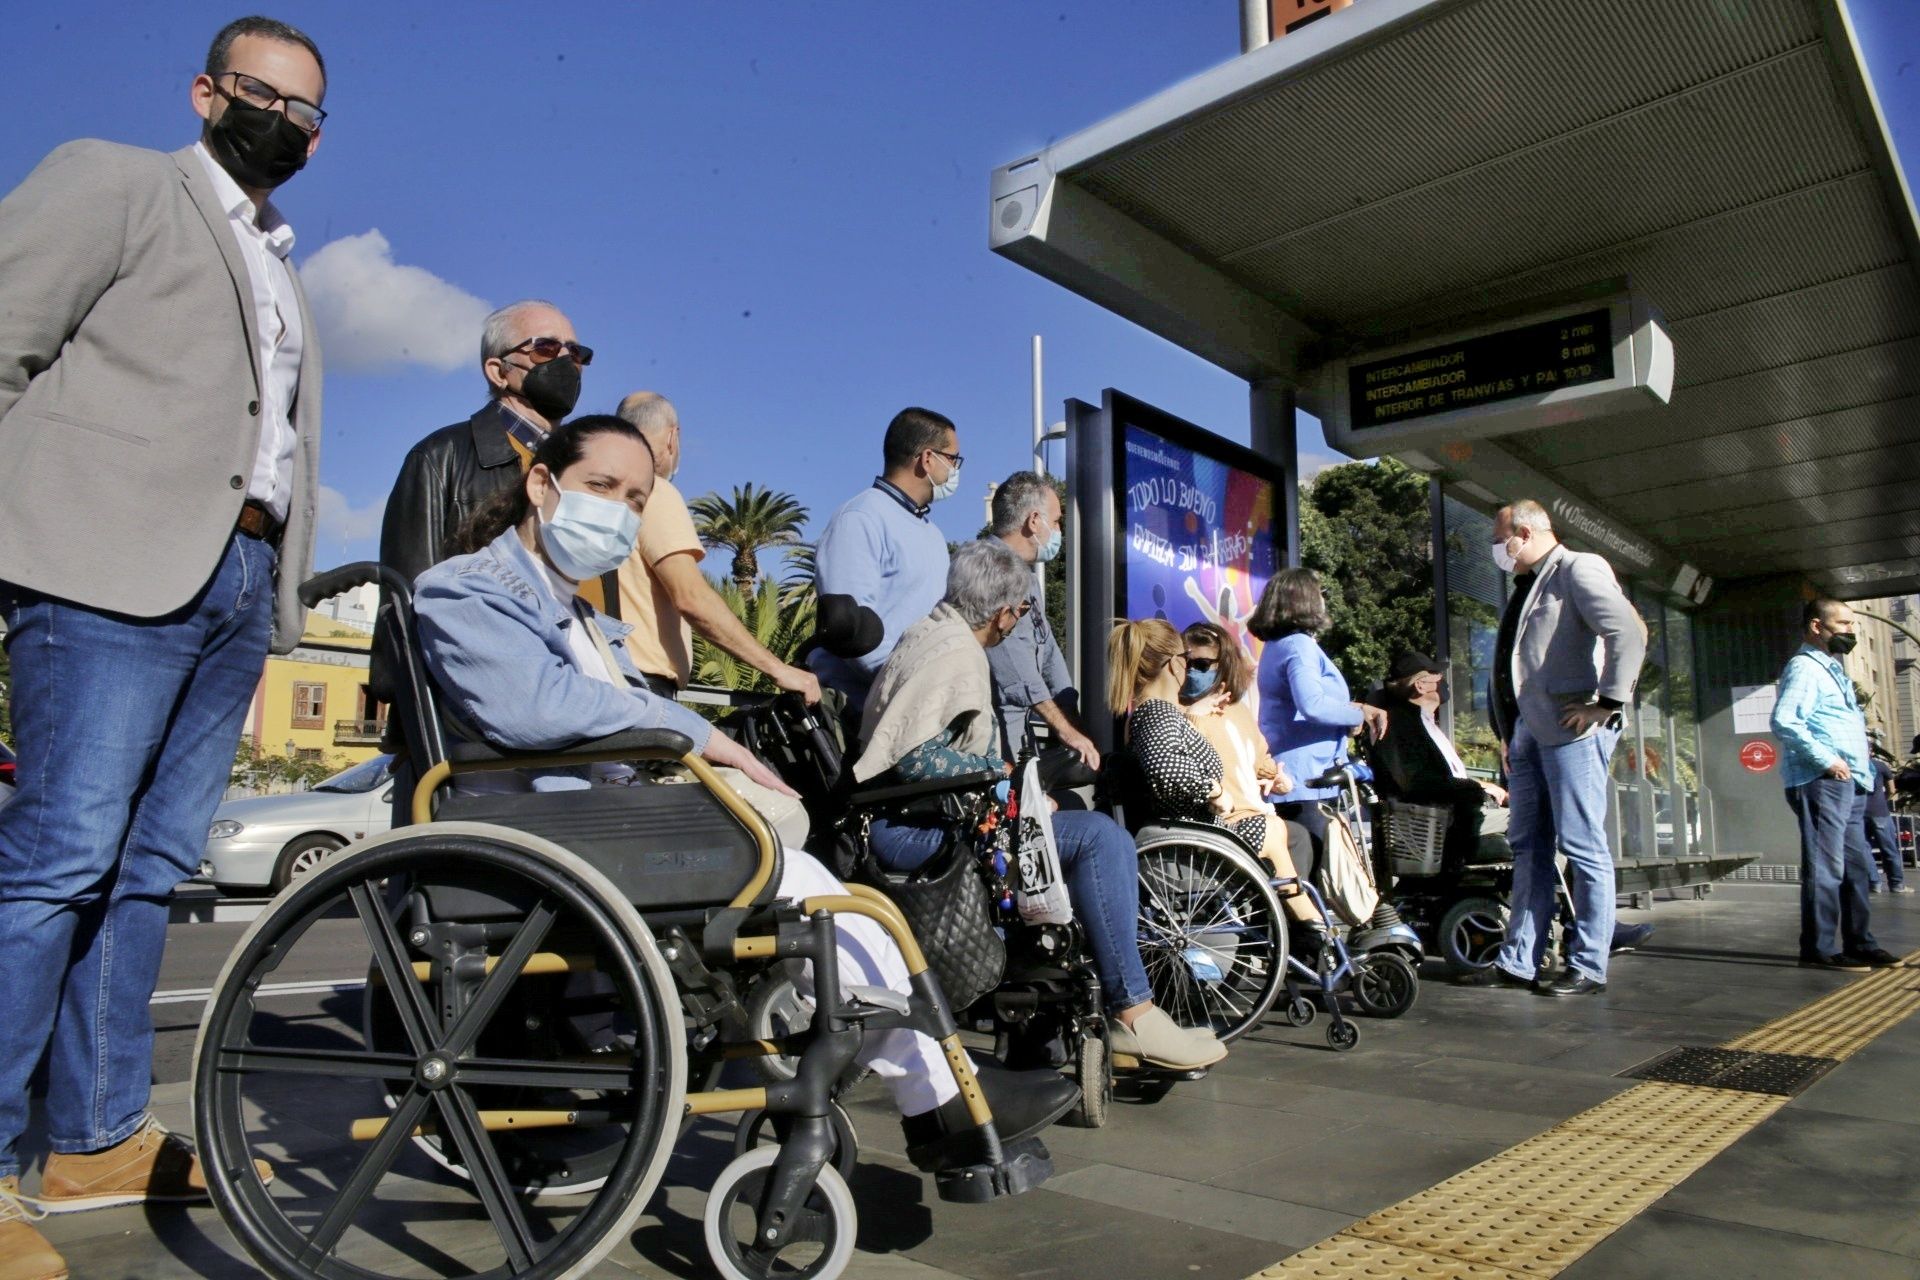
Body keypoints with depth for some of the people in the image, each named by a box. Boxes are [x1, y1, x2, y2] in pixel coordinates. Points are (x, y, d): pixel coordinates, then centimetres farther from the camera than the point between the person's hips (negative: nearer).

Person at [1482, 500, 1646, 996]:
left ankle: (1588, 968, 5)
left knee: (1583, 848, -3)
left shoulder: (1578, 569, -6)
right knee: (1528, 847, 10)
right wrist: (1507, 732, 16)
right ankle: (1519, 962, 15)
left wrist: (1607, 704, -19)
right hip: (1528, 733, 9)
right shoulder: (1526, 587, 21)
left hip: (1571, 730, -9)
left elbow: (1629, 632, -19)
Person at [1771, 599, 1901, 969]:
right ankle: (1819, 949, -4)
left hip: (1849, 784, 10)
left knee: (1857, 866, 13)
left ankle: (1858, 943, 22)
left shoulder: (1831, 669, 23)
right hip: (1821, 782, -10)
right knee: (1825, 867, -8)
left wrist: (1860, 753, 13)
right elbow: (1783, 721, -22)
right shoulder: (1804, 667, -8)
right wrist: (1826, 759, -22)